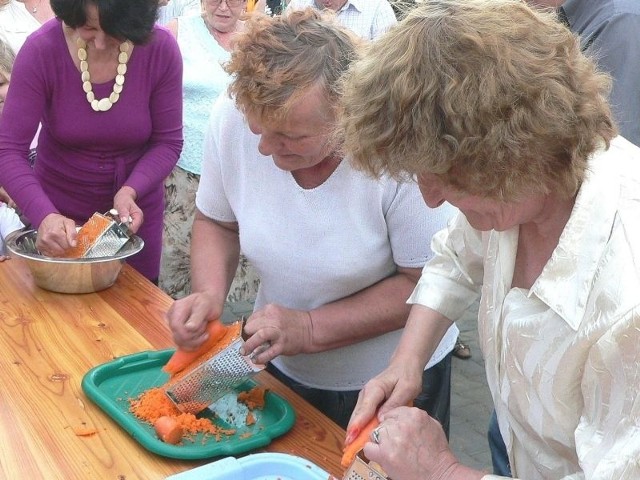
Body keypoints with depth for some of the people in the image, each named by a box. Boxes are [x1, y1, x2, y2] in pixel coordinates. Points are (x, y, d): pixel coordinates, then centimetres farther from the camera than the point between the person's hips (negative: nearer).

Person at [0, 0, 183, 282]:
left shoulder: (161, 49, -18)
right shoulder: (41, 50, -21)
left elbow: (167, 142, -11)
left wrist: (130, 191, -28)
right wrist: (45, 216, -38)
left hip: (133, 207, 1)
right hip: (59, 210, 0)